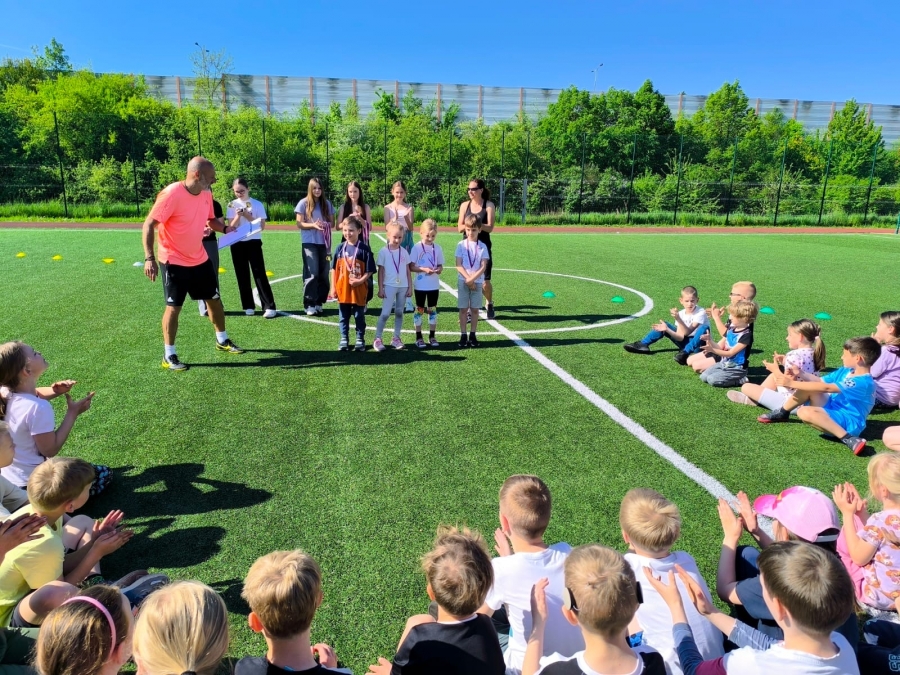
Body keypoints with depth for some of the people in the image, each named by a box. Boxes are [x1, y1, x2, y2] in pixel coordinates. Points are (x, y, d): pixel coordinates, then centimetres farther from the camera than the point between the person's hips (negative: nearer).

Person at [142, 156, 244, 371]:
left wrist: (225, 228, -5)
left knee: (214, 299, 14)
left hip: (200, 259, 7)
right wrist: (149, 258, -26)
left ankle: (222, 341, 33)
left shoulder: (206, 194, -1)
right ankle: (169, 356, 12)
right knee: (174, 307, -2)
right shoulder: (172, 194, -22)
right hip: (174, 261, -7)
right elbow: (149, 224, -20)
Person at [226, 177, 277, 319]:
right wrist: (238, 216, -17)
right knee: (242, 275, 5)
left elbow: (262, 225, -6)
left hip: (253, 242, -3)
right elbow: (232, 227, -1)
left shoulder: (257, 204, -1)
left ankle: (269, 307, -9)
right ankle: (249, 307, 13)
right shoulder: (232, 205, 5)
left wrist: (247, 216, -14)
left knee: (259, 274, -8)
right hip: (237, 243, 3)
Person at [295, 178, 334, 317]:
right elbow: (299, 224, -3)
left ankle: (319, 302, 14)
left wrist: (326, 225, -9)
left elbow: (331, 221, 13)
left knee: (323, 273, 3)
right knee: (312, 273, -10)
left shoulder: (326, 203, 11)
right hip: (309, 243, -4)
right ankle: (309, 304, -5)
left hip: (324, 243, 4)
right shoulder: (303, 203, 0)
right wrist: (313, 225, -19)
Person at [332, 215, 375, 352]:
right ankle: (344, 339, 24)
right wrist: (333, 287, 4)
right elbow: (335, 269, 7)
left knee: (359, 316, 8)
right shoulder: (340, 248, 2)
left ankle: (360, 339, 20)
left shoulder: (364, 249, -8)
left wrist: (360, 280, -20)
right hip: (342, 289, 3)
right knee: (344, 316, 12)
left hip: (359, 289, -3)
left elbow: (369, 270, -7)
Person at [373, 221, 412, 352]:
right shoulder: (383, 252, -3)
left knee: (399, 313, 9)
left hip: (403, 286, 4)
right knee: (385, 313, -7)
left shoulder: (404, 252, 6)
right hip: (389, 286, -4)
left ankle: (396, 338, 17)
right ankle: (377, 339, -1)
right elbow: (381, 271, -2)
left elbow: (407, 270, 10)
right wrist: (380, 288, -5)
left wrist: (410, 287, 7)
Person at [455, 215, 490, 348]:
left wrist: (472, 278, -17)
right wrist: (468, 279, -16)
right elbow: (458, 265, -6)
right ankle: (463, 335, 10)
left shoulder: (482, 246, 0)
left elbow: (483, 266, -6)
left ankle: (473, 335, 15)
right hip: (463, 281, 0)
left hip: (477, 282, 0)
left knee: (475, 309, 5)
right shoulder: (461, 245, -1)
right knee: (463, 309, 2)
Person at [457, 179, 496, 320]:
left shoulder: (488, 205, -3)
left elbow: (490, 227, -10)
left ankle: (490, 304, 28)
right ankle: (471, 309, 11)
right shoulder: (465, 205, 5)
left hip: (483, 247, -2)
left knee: (485, 281, 0)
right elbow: (460, 227, 2)